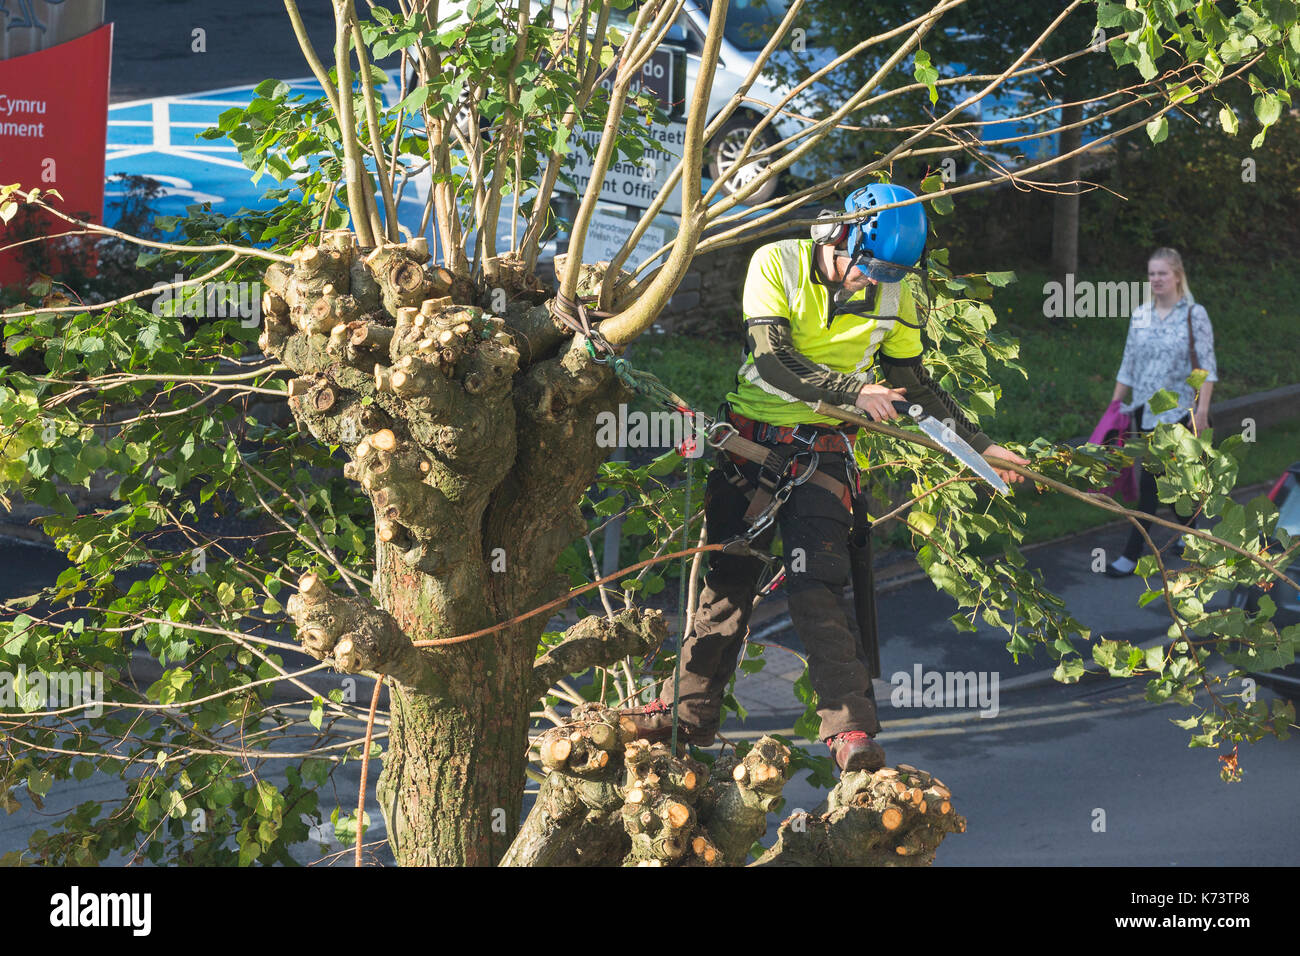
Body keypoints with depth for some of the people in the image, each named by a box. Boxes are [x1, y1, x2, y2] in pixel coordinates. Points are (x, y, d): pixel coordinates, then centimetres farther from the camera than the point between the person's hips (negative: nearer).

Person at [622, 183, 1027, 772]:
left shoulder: (893, 295, 1)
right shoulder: (777, 264, -9)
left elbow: (914, 384, 12)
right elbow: (772, 360, -20)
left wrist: (977, 445, 9)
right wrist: (853, 391, -29)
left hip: (823, 452, 0)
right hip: (751, 439, 0)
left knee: (816, 589, -15)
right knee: (727, 579, 8)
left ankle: (851, 730, -19)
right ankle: (690, 710, 22)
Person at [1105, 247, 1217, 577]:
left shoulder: (1194, 315, -6)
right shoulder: (1139, 316, 8)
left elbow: (1207, 368, -7)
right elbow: (1128, 365, 13)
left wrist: (1202, 410, -14)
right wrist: (1115, 405, 11)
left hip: (1178, 411, -5)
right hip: (1146, 410, 5)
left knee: (1151, 479, -10)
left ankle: (1132, 553, -8)